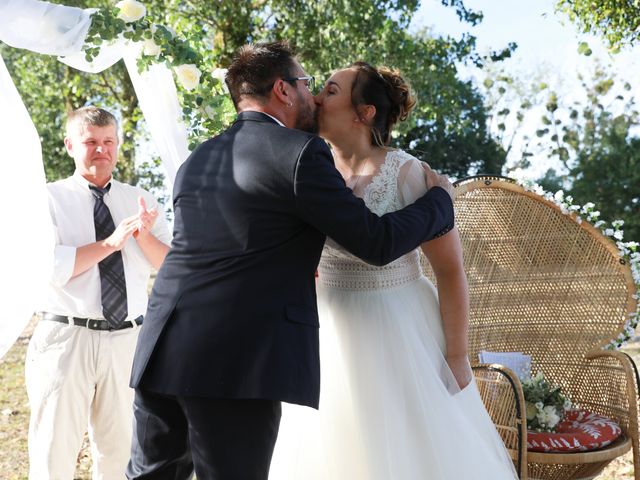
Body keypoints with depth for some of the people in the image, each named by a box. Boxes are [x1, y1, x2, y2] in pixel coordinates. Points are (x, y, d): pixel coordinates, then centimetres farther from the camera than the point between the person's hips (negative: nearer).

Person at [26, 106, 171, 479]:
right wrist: (109, 243, -19)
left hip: (128, 341, 3)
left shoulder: (141, 200, 10)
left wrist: (144, 235, -15)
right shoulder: (49, 198, 0)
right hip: (67, 337, -3)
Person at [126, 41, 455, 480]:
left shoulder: (197, 160, 17)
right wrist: (440, 197, 14)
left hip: (160, 352, 7)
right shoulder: (300, 152, -6)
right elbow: (377, 243, -4)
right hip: (237, 365, -7)